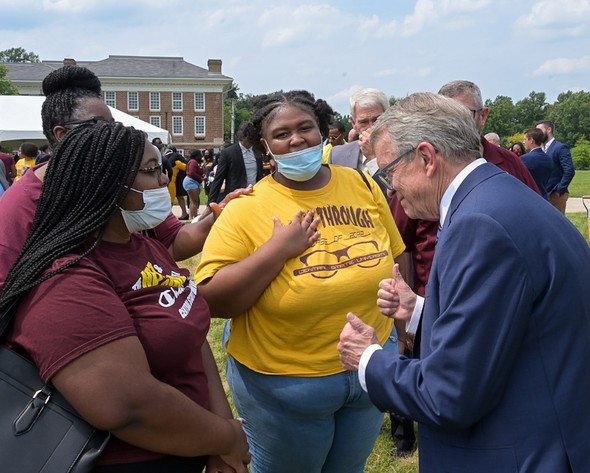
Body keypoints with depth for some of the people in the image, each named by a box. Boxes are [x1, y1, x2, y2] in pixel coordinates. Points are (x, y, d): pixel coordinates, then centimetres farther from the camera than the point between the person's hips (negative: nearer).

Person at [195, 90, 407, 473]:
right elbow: (211, 301, -19)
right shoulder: (246, 208, -15)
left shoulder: (363, 186, -3)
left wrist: (399, 341, 10)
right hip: (284, 384, -3)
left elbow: (393, 262, 8)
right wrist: (276, 250, -26)